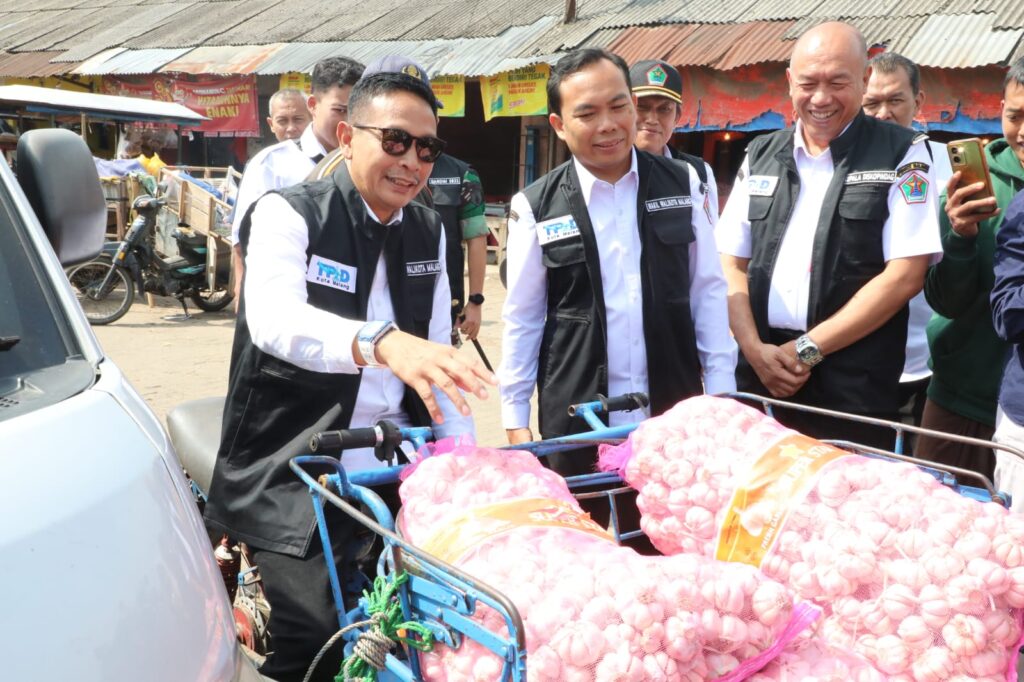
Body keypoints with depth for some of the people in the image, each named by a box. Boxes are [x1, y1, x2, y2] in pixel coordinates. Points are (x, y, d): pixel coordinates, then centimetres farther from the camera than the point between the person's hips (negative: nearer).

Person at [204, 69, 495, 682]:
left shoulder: (429, 232, 10)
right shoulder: (289, 213, -8)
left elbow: (435, 353, 9)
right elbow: (274, 320, -29)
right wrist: (382, 343, -47)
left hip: (395, 463, 5)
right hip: (292, 471, -5)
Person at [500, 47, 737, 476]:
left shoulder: (681, 184, 1)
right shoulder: (537, 208, -4)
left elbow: (707, 290, 5)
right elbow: (522, 318, 2)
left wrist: (721, 393, 3)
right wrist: (515, 420, 2)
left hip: (675, 413, 2)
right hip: (577, 424, -1)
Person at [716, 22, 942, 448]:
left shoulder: (901, 154, -1)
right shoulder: (761, 155, 11)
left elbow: (905, 275, -8)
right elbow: (730, 263, 9)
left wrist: (808, 348, -10)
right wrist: (755, 349, -6)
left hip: (854, 385, -3)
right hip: (759, 373, 4)